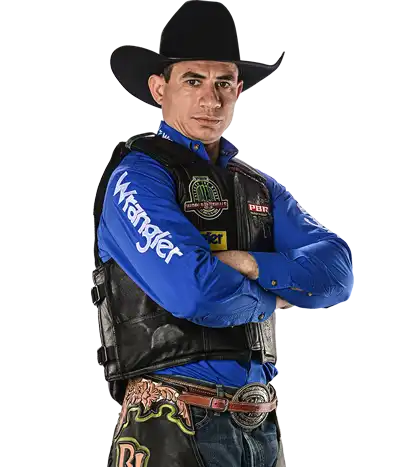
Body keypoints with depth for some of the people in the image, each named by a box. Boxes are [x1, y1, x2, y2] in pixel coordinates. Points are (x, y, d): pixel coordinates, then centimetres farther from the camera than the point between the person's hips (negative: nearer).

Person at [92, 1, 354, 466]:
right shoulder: (137, 177, -8)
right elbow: (197, 293, -22)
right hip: (175, 425, -6)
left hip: (260, 424, 7)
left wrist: (253, 265, -15)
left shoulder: (263, 190, 15)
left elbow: (337, 272, 1)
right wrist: (269, 295, -3)